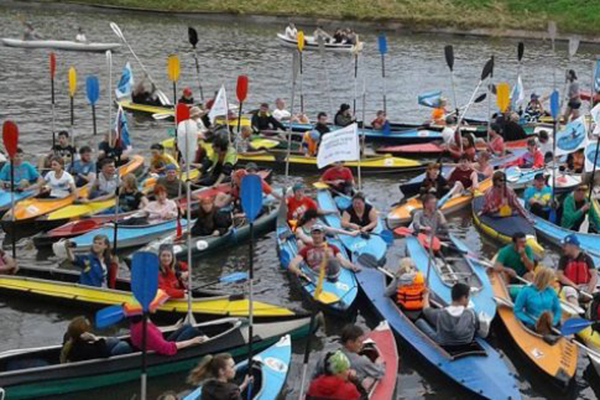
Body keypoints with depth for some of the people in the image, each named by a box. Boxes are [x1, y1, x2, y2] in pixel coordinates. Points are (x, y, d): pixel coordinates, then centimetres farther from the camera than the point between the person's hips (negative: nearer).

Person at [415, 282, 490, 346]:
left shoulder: (440, 314, -25)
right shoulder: (471, 313, -25)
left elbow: (426, 309, -2)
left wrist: (426, 294, 18)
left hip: (442, 345, 0)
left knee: (420, 321, 15)